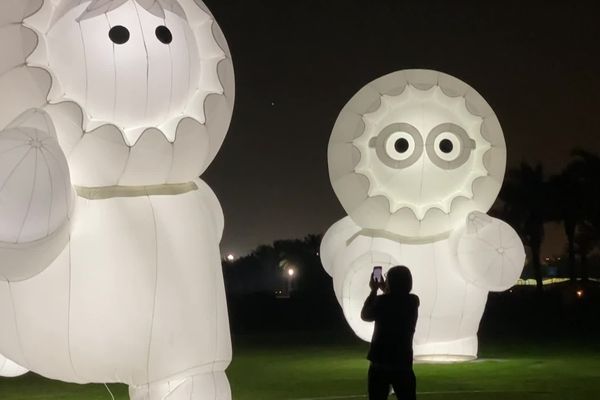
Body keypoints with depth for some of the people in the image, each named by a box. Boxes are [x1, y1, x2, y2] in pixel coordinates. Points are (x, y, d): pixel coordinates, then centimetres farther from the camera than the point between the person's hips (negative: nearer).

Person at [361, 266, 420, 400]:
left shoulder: (382, 301, -11)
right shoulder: (413, 301, -1)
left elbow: (364, 316, 6)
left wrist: (374, 291, 12)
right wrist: (385, 291, 28)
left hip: (379, 364, -2)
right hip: (403, 363, 2)